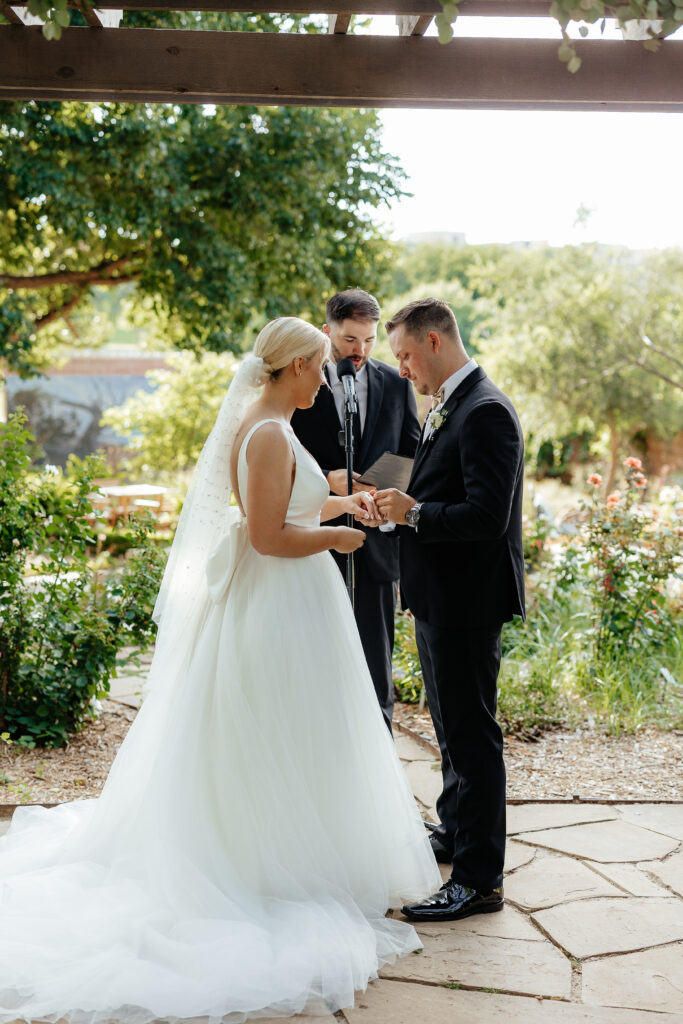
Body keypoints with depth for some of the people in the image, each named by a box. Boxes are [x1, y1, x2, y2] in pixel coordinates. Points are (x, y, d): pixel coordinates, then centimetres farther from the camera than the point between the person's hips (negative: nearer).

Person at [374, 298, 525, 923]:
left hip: (468, 599, -10)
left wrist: (414, 513, -19)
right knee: (452, 724, 23)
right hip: (441, 595, 10)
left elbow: (487, 515, -26)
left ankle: (479, 878, 6)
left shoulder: (486, 411, -19)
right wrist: (404, 503, 3)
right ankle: (456, 830, 41)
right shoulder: (449, 406, 12)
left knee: (471, 732, -3)